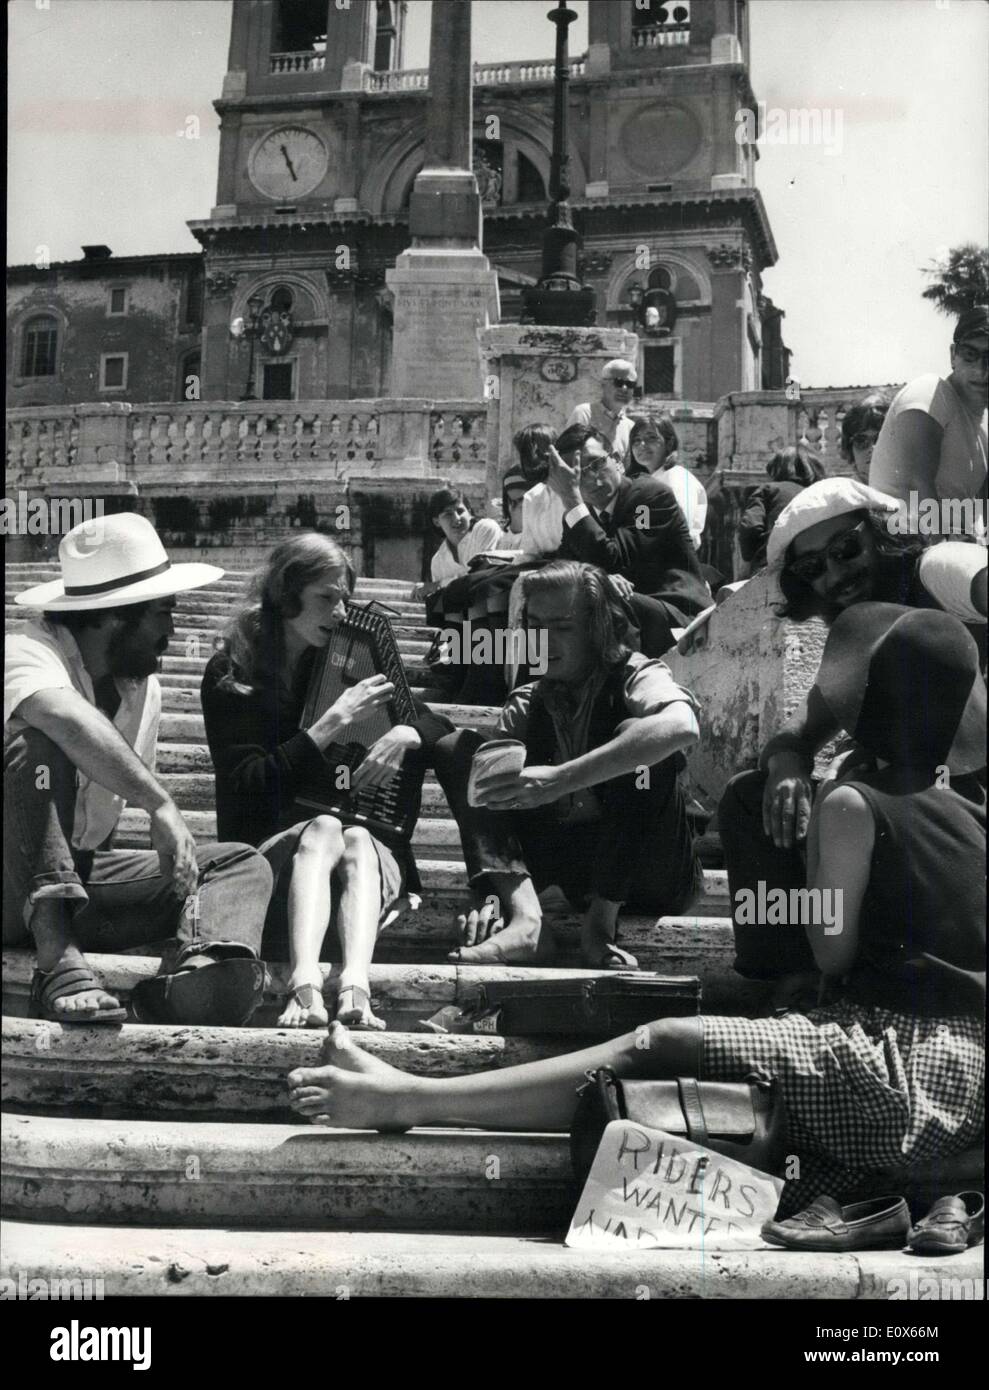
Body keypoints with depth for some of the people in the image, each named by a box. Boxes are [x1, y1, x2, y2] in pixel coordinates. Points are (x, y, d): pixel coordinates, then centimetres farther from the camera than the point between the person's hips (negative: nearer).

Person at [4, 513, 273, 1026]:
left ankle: (195, 970, -44)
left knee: (242, 864, -9)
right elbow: (69, 719, -43)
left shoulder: (145, 690, 7)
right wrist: (162, 806, -44)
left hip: (79, 875, 7)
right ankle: (59, 964, -43)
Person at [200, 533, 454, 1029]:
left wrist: (405, 735, -9)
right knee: (322, 829, -34)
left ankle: (355, 988, -55)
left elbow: (441, 727, 16)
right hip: (272, 848, -2)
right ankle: (305, 988, -55)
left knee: (356, 839, -31)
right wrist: (334, 723, -16)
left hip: (371, 849, 2)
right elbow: (246, 787, -8)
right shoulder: (230, 675, 3)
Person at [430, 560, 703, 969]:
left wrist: (560, 779, -42)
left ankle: (599, 923, -23)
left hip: (649, 871, -5)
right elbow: (494, 802, -3)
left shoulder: (634, 676, -10)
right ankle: (524, 917, -27)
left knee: (635, 736, -29)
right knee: (456, 749, -6)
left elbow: (681, 726, -36)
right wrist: (493, 895, -23)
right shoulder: (526, 705, 5)